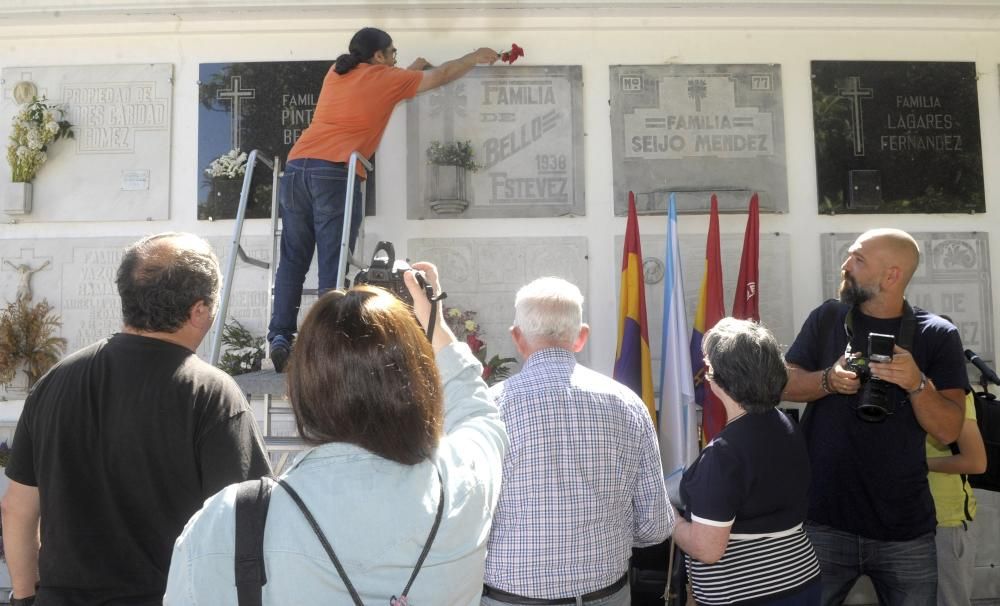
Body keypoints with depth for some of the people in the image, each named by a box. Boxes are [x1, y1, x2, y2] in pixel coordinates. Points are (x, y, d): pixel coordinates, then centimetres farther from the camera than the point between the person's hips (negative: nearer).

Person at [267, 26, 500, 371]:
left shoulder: (336, 72, 24)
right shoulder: (386, 78, 9)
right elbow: (441, 77, 22)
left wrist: (409, 71, 45)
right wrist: (476, 57, 36)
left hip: (297, 165, 6)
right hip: (334, 172, -6)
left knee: (292, 259, 9)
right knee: (333, 265, -6)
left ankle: (280, 336, 3)